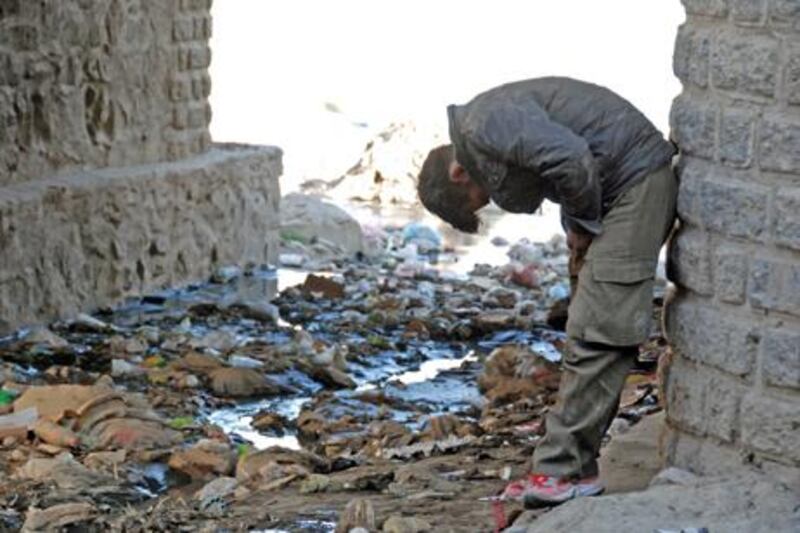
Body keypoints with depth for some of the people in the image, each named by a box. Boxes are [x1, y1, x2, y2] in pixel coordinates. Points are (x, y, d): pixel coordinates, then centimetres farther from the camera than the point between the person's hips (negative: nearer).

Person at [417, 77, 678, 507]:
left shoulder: (483, 127, -13)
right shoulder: (494, 125, 19)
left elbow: (571, 160, -24)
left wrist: (582, 225, -8)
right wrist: (579, 236, 7)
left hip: (637, 181, -10)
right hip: (630, 185, 10)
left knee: (597, 332, -11)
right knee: (591, 330, 10)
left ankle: (563, 469, -9)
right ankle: (572, 467, 13)